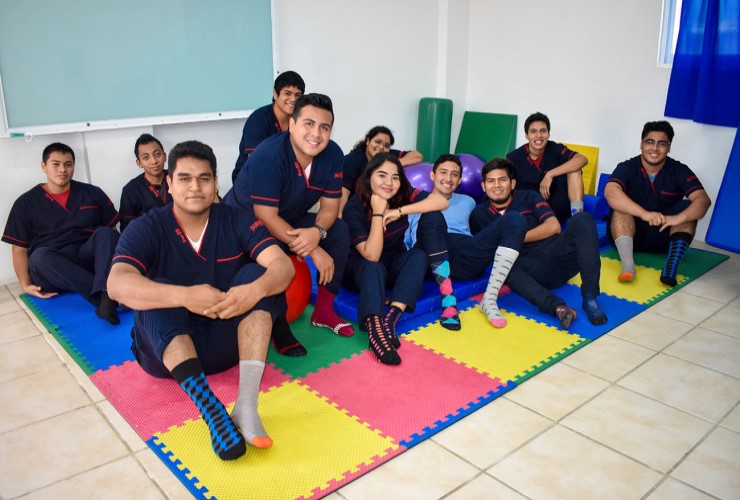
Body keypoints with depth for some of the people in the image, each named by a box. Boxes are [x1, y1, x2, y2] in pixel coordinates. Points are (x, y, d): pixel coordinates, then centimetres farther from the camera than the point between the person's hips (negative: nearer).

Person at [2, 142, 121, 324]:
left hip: (88, 260, 1)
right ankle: (109, 297, -42)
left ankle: (106, 295, -49)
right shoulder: (26, 203, 9)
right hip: (50, 268, -1)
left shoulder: (92, 193, 12)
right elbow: (19, 249, 7)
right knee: (39, 256, -34)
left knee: (105, 233, -27)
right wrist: (26, 284, -6)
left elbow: (111, 229, 12)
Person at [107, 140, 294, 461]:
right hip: (167, 348, -1)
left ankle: (247, 405, -33)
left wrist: (255, 290, -40)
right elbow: (117, 284, -25)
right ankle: (212, 411, -40)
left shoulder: (236, 222, -3)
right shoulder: (147, 228, -7)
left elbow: (283, 265, -17)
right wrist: (185, 296, -41)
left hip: (227, 341, 1)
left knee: (258, 272, -20)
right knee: (155, 294, -28)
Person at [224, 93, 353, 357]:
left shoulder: (332, 154, -13)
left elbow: (330, 206, -7)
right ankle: (278, 326, -12)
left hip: (289, 220, 6)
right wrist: (314, 251, -30)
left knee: (339, 230, -10)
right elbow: (266, 217, -30)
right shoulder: (268, 156, -30)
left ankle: (324, 310, 2)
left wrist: (317, 232, -31)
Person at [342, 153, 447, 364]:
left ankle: (390, 318, -37)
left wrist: (400, 211, -33)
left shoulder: (402, 195, -12)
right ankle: (375, 330, -53)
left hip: (393, 265, 4)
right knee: (373, 268, -37)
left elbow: (442, 201, -28)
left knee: (419, 255, -25)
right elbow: (371, 256, -29)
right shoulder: (354, 207, -22)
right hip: (360, 268, -4)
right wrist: (378, 213, -32)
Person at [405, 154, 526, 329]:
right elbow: (403, 242, 16)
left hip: (466, 258, 3)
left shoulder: (467, 202, 36)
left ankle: (490, 298, -28)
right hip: (431, 258, -3)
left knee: (514, 219, -17)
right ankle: (448, 297, -39)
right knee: (432, 214, -33)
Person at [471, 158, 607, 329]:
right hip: (533, 270, -1)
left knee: (583, 219, -26)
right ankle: (557, 307, -53)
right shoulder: (479, 215, 16)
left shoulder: (528, 197, 13)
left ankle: (590, 298, -33)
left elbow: (553, 226, 1)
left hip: (557, 255, 1)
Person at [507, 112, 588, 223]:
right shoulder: (514, 158, -2)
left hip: (558, 207, 2)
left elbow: (582, 159, -20)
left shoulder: (555, 149, -3)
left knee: (574, 167, -18)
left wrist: (550, 175, -25)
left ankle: (577, 215, -24)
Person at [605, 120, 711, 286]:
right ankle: (628, 265, -46)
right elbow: (610, 192, -29)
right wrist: (645, 214, -41)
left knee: (688, 207, -21)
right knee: (621, 207, -28)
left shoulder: (679, 171, -3)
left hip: (663, 236, 2)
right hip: (629, 234, -1)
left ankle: (671, 266, -37)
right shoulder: (627, 168, -8)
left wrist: (678, 218, -37)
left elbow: (703, 199, -17)